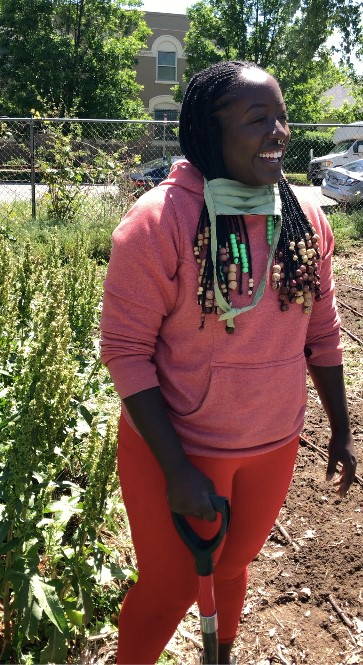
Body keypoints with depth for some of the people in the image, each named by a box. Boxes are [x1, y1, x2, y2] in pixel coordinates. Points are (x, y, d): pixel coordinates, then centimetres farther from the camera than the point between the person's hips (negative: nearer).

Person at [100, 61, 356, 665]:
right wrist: (177, 469, -20)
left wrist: (341, 429, 10)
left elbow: (322, 334, 6)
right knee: (170, 587, 14)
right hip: (176, 449, -4)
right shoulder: (160, 219, -20)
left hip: (274, 449, 5)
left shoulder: (307, 219, -3)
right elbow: (125, 349, -19)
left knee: (234, 566, 26)